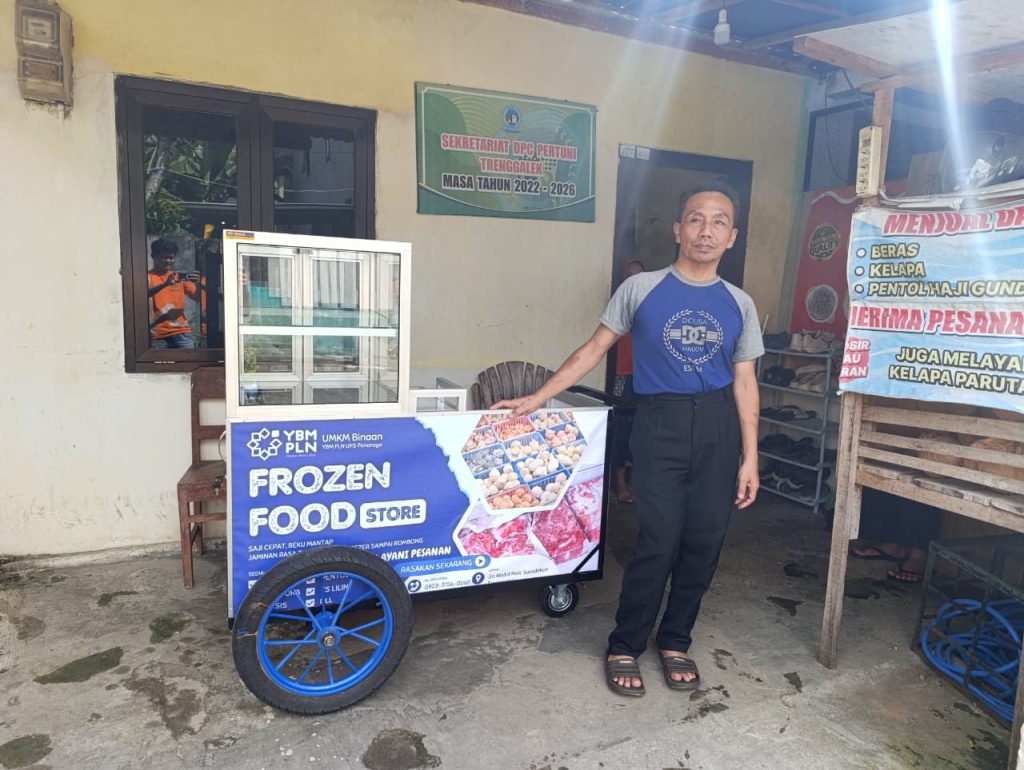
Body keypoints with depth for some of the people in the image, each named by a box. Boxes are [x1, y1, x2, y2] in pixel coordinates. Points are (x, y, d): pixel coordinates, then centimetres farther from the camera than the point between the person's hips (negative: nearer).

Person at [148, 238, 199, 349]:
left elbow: (197, 298, 8)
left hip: (181, 331, 2)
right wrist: (165, 284, -29)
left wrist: (198, 284, -11)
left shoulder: (179, 276, 14)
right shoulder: (148, 277, 5)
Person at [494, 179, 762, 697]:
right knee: (659, 542, -6)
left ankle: (675, 641, 27)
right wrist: (538, 397, -4)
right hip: (660, 424, -3)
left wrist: (749, 459, 5)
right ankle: (624, 647, 14)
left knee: (704, 542, 7)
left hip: (718, 426, 4)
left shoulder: (739, 305, 8)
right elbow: (594, 349, 2)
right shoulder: (641, 289, 0)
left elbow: (744, 383, 9)